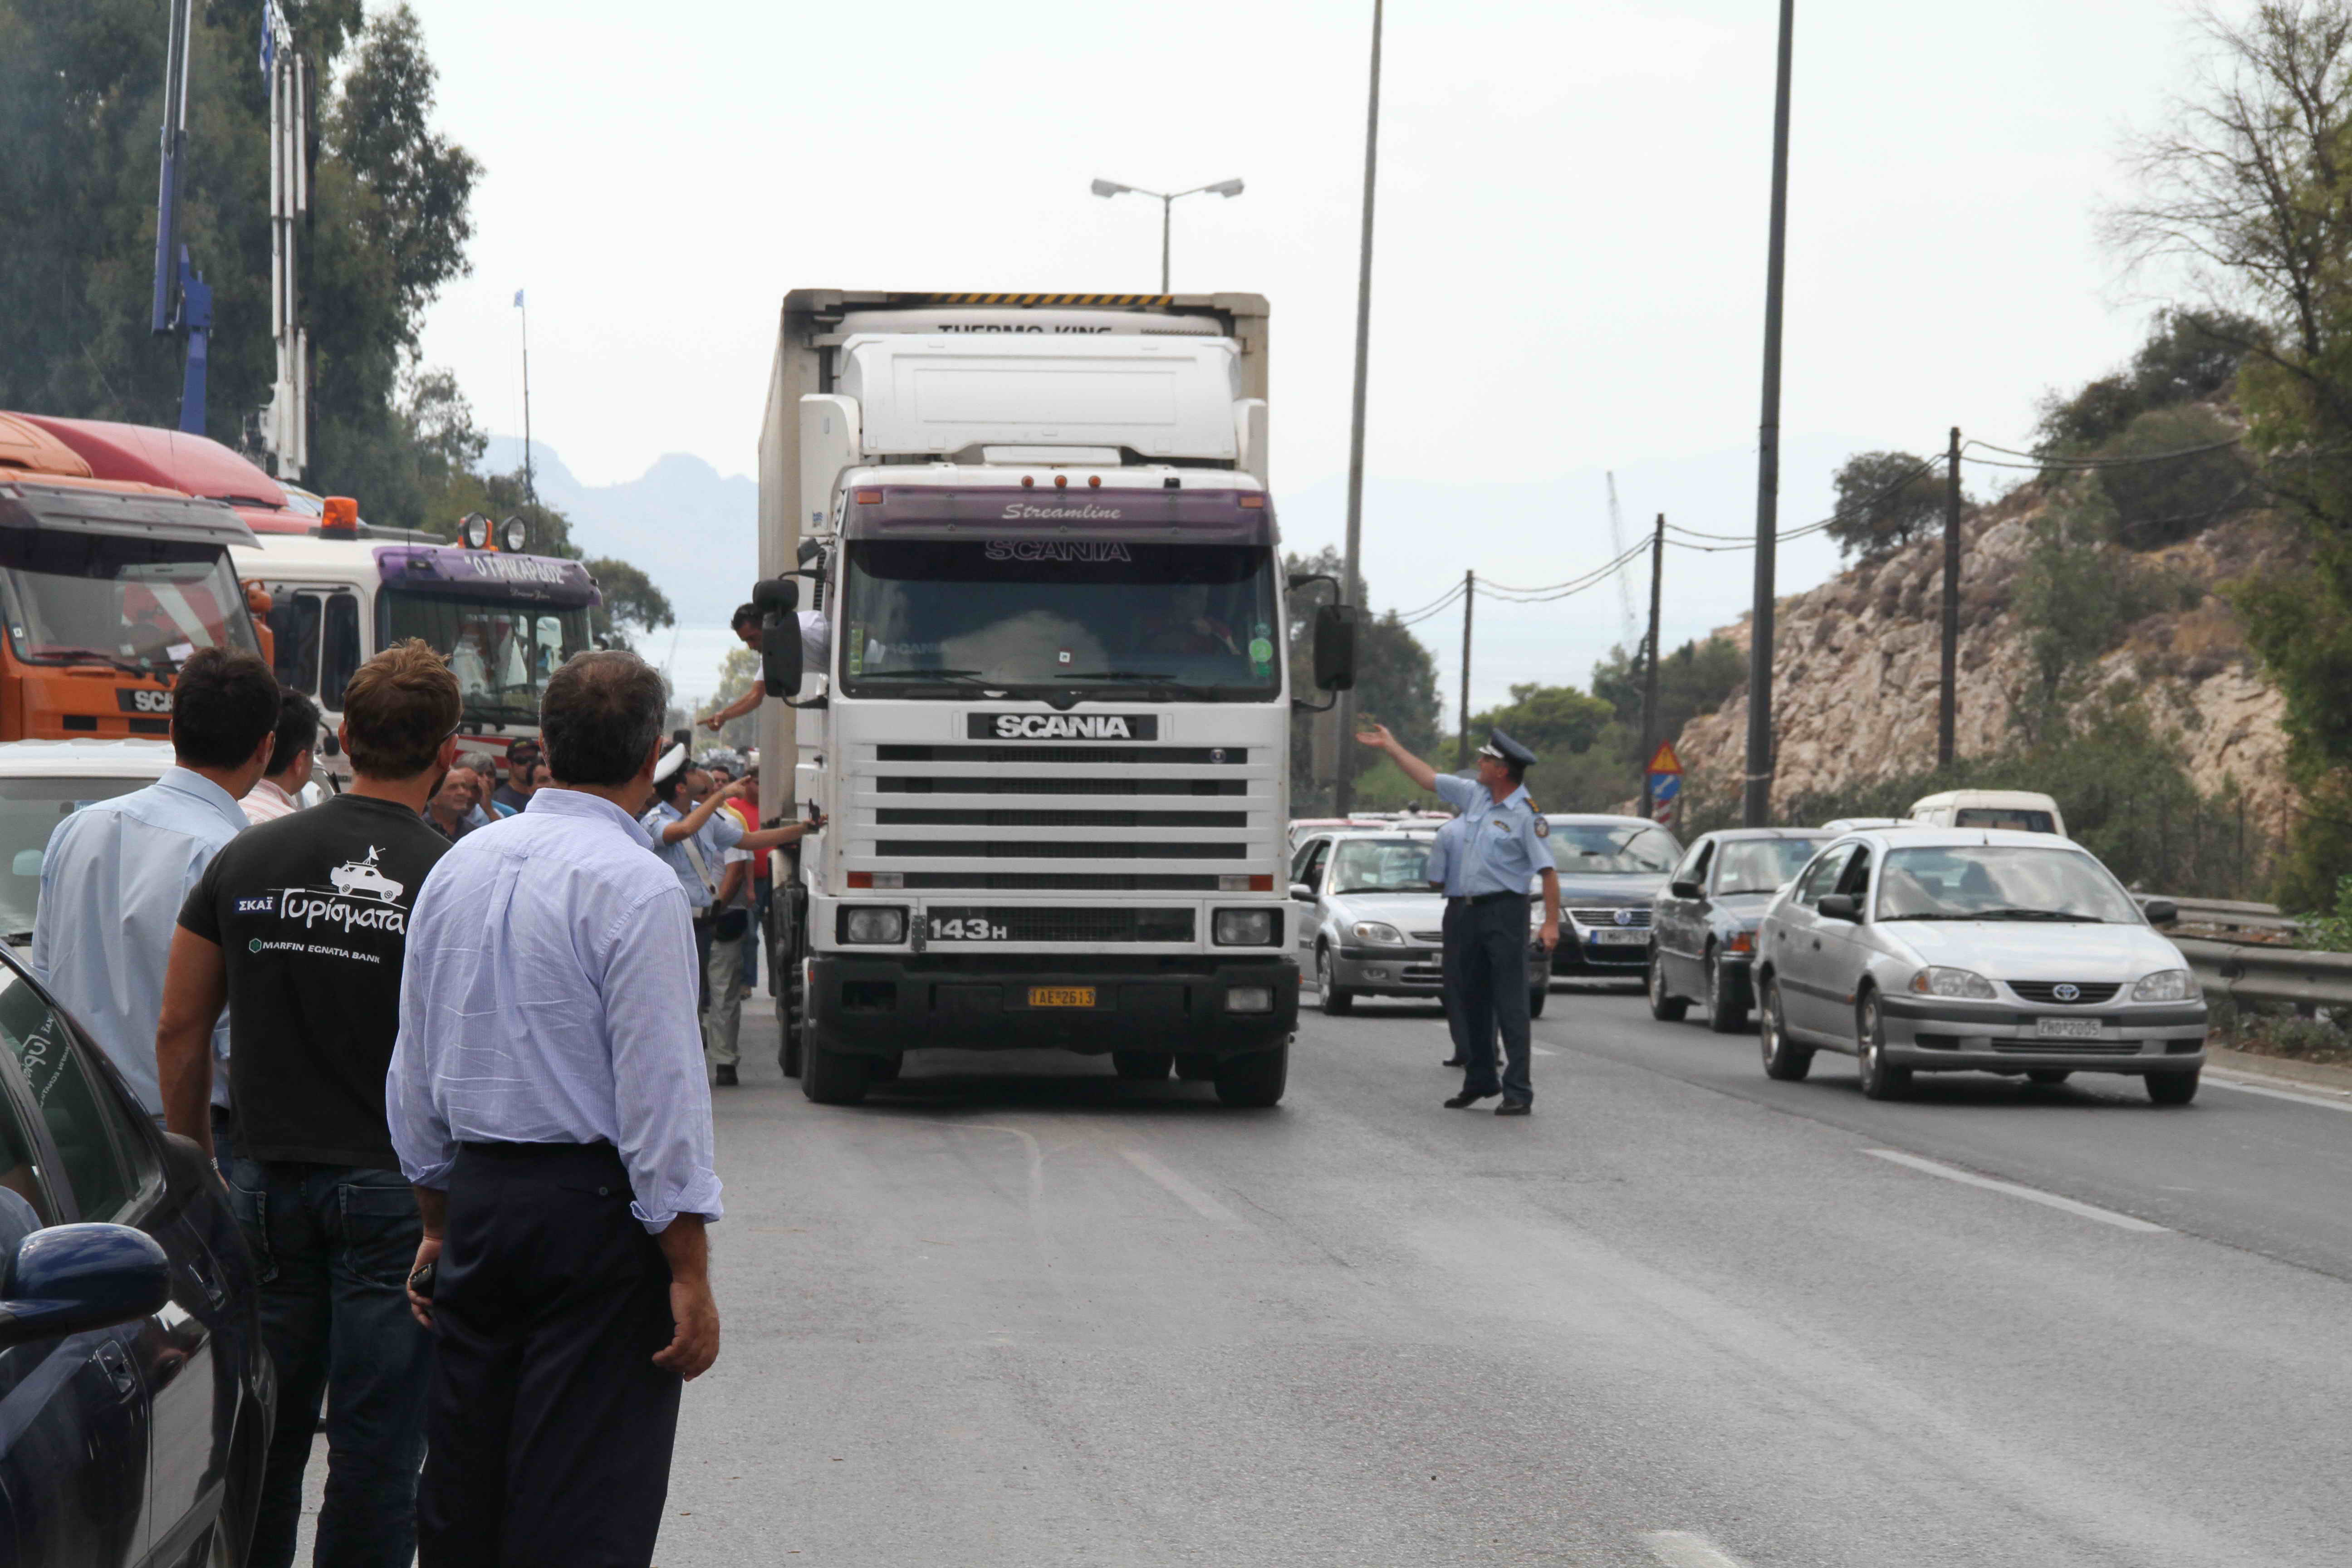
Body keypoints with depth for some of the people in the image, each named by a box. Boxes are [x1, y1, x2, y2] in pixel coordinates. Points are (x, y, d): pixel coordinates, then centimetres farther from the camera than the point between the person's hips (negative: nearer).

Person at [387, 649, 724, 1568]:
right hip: (597, 1207, -7)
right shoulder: (634, 886, -13)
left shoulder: (457, 870, 10)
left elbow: (415, 1074, 16)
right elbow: (660, 1088, -15)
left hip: (476, 1192, 7)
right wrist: (690, 1275, -12)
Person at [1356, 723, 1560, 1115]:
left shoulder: (1526, 816, -12)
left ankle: (1518, 1092, -10)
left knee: (1510, 1002, -10)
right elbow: (1428, 777, 21)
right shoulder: (1475, 797, 10)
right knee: (1474, 999, 13)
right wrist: (1390, 747, 24)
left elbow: (1547, 872, -15)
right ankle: (1480, 1080, 25)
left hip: (1505, 911, -8)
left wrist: (1551, 924, -21)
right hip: (1471, 910, 8)